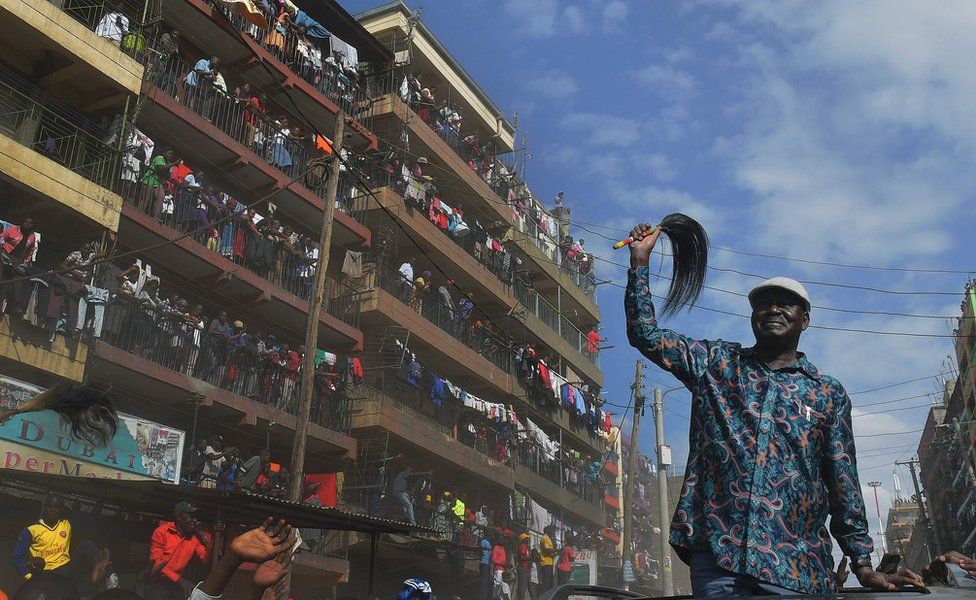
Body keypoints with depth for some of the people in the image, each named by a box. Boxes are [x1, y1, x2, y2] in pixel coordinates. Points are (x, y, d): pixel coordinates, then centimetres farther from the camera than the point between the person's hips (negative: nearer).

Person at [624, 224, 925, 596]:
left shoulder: (829, 393, 13)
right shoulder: (717, 363, 13)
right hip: (716, 552, -1)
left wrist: (864, 565, 6)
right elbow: (646, 335, 9)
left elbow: (843, 483, 11)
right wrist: (640, 260, 5)